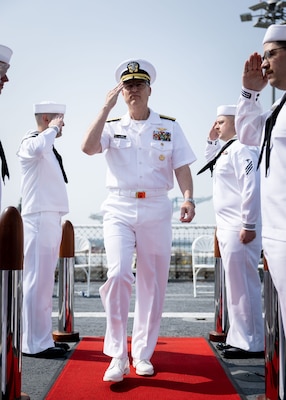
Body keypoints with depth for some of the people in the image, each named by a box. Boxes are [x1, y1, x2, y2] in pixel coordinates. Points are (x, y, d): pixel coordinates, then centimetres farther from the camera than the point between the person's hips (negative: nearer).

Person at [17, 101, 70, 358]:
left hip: (51, 219, 10)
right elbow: (40, 146, -33)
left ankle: (42, 339, 19)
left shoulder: (48, 148, 21)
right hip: (39, 219, -10)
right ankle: (35, 344, -8)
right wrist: (53, 128, -16)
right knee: (37, 281, -10)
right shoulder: (30, 143, -9)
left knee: (44, 282, 12)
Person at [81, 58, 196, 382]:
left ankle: (142, 354, 18)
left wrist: (188, 198, -13)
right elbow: (88, 147, -10)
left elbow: (182, 167, 4)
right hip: (119, 210, -1)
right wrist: (107, 106, -9)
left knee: (152, 284, 4)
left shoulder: (169, 126, 11)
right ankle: (117, 356, -12)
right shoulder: (113, 126, 9)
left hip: (156, 211, 2)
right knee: (118, 274, -20)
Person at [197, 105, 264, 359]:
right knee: (235, 284, 14)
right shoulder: (227, 148, 17)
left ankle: (251, 344, -1)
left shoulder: (242, 148, -13)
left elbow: (251, 187, -21)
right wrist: (212, 140, 23)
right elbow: (212, 162, 39)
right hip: (227, 227, 10)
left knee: (242, 285, -7)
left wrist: (249, 226, -23)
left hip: (240, 228, -10)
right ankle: (238, 338, 22)